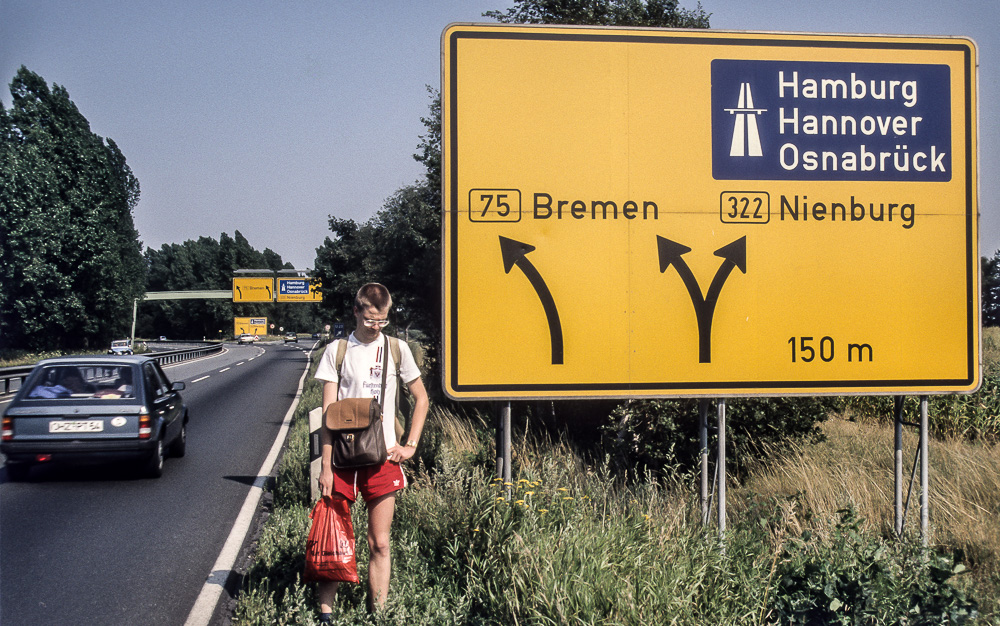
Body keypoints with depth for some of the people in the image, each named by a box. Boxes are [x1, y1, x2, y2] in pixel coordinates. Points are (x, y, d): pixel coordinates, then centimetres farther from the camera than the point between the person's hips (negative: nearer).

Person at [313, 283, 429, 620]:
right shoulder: (337, 351, 2)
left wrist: (410, 445, 6)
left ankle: (378, 614, 10)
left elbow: (421, 398, 16)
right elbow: (328, 413, -1)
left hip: (382, 458, 1)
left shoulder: (397, 349, 6)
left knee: (379, 543, 3)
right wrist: (326, 466, -6)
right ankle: (325, 612, 9)